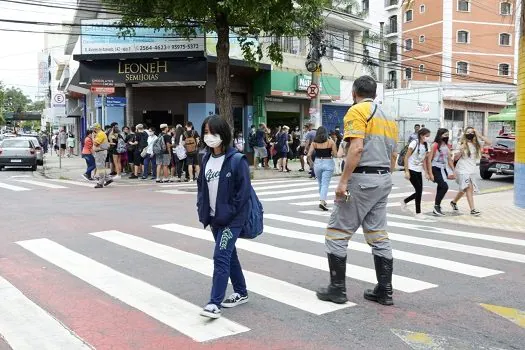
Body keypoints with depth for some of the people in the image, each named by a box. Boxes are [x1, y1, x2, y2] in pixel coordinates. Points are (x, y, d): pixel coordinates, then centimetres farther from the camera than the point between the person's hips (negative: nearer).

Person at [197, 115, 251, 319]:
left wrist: (230, 213, -16)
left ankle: (214, 303, -6)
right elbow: (201, 185, 15)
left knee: (221, 257, -11)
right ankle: (241, 293, 32)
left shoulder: (236, 160, -14)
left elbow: (244, 190, -15)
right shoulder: (206, 159, 6)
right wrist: (202, 211, 6)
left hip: (231, 219, -7)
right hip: (214, 218, 7)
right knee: (229, 254, 17)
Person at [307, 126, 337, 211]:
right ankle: (322, 201, -18)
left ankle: (323, 200, 29)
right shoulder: (330, 141, -4)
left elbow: (309, 155, -5)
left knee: (321, 183, 19)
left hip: (317, 163, 2)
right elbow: (335, 154, -5)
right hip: (328, 163, -2)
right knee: (325, 184, -3)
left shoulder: (314, 142, 0)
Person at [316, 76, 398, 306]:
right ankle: (385, 290, 16)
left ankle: (337, 289, 5)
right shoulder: (388, 116, 18)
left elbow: (356, 148, -20)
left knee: (337, 233, 1)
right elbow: (393, 156, 17)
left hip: (361, 179, -8)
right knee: (378, 235, 13)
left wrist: (343, 181, -20)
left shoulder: (357, 111, -7)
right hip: (384, 179, 8)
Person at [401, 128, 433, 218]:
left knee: (419, 191, 3)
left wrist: (428, 173, 9)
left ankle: (404, 201, 27)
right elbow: (406, 157, -13)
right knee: (419, 190, -10)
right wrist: (406, 171, -18)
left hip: (419, 171, 7)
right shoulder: (414, 143, -12)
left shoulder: (426, 146, 7)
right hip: (411, 170, -7)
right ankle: (418, 212, 2)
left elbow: (426, 160, 12)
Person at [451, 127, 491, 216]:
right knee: (469, 188, -18)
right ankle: (473, 210, -21)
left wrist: (479, 135, -11)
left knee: (464, 189, 16)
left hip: (472, 171, 6)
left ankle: (454, 202, 39)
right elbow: (455, 158, -4)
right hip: (462, 170, -6)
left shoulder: (477, 143, 5)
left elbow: (489, 143, -6)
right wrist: (461, 151, -22)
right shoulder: (462, 144, -6)